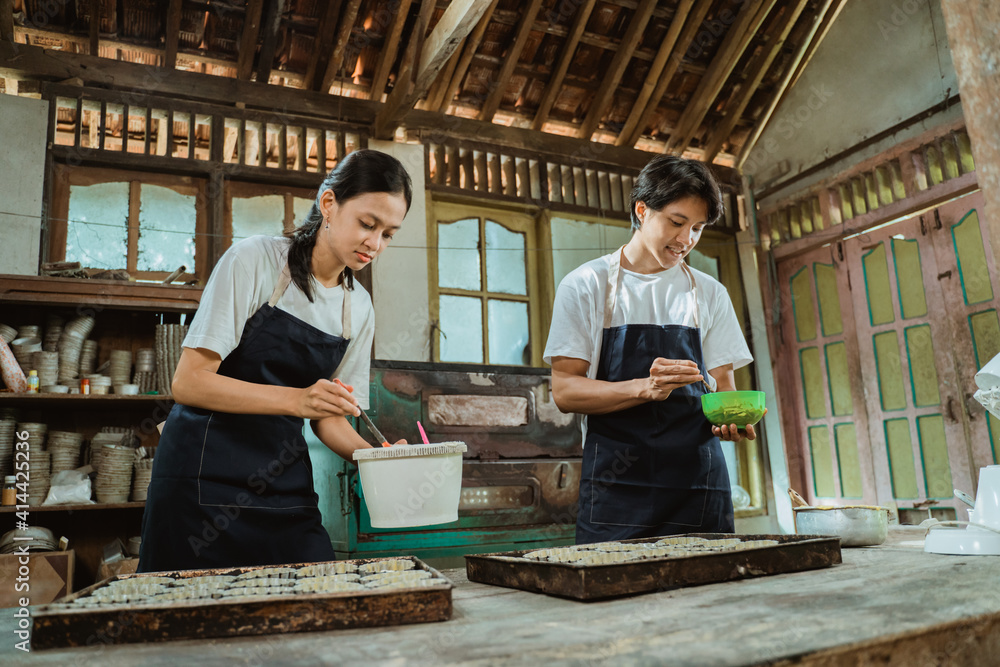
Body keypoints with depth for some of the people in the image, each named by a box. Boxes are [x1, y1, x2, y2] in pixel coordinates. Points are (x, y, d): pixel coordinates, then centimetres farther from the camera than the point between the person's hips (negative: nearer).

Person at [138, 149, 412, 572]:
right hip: (206, 475, -4)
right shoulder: (255, 260, -11)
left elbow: (328, 418, 10)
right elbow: (188, 383, -16)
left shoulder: (359, 308, 6)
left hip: (285, 486, 5)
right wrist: (295, 400, -28)